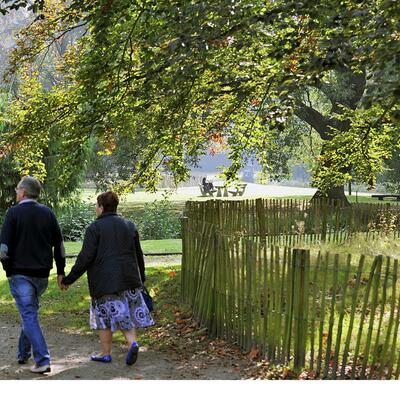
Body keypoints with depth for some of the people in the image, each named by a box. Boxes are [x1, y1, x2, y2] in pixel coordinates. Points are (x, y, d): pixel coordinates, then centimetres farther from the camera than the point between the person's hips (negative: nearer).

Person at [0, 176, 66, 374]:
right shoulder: (48, 213, 6)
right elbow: (59, 244, 8)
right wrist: (60, 271, 14)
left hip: (20, 274, -5)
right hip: (42, 275, 5)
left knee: (29, 315, -4)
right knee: (30, 311, 21)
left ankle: (42, 361, -11)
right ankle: (23, 353, 32)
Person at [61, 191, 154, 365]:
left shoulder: (94, 228, -9)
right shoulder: (130, 226, 10)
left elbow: (85, 258, -13)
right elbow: (138, 254, 15)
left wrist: (68, 279, -6)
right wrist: (141, 278, 26)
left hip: (104, 282, -5)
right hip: (129, 279, 5)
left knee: (105, 316, 7)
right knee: (125, 314, 13)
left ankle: (105, 353, 14)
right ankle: (132, 342, -7)